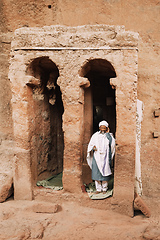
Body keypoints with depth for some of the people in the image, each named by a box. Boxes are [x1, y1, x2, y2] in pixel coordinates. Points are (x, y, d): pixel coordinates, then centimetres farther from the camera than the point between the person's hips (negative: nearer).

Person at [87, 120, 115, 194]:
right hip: (96, 157, 2)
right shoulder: (95, 135, 9)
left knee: (105, 173, 0)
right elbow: (90, 145, 10)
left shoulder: (109, 136, 5)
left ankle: (104, 188, 13)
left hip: (105, 157, -1)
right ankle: (98, 188, 11)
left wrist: (107, 133, -6)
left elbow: (112, 144, -9)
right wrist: (93, 147, -10)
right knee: (96, 173, 1)